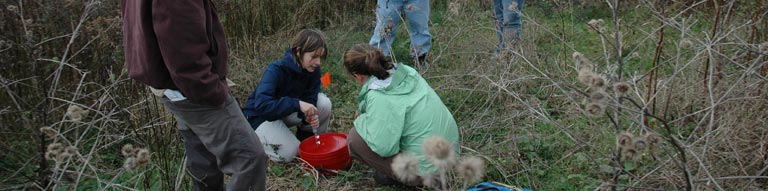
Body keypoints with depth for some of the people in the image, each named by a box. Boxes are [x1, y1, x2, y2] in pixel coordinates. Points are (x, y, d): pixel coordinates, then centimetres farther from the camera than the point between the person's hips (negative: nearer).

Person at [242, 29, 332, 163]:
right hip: (261, 115, -5)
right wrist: (297, 104, -51)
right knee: (289, 153, -25)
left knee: (324, 104, -18)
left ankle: (307, 139, 5)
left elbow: (309, 100, -15)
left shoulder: (313, 70, -15)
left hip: (288, 112, 5)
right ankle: (256, 138, 4)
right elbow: (261, 105, -44)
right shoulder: (275, 70, -33)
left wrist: (309, 116, -38)